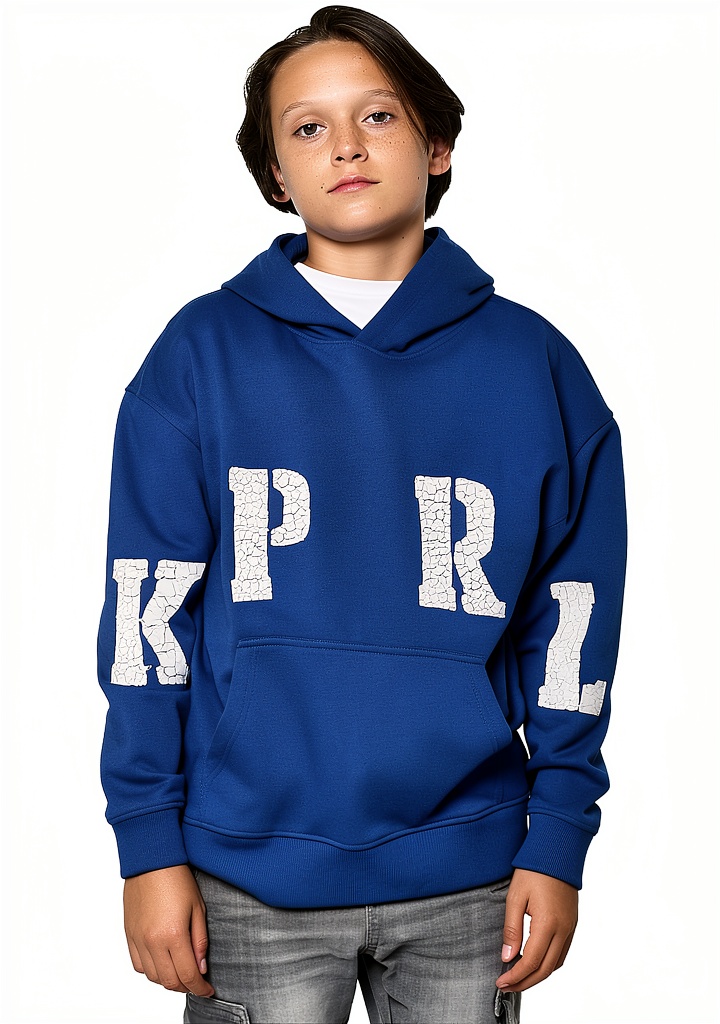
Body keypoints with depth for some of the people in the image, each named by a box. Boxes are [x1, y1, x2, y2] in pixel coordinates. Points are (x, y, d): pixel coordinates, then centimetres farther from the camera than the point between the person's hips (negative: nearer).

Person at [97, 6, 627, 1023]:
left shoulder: (535, 365, 2)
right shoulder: (203, 352, -1)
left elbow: (570, 622, 4)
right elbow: (147, 613, -2)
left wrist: (558, 842, 1)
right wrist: (150, 843, -5)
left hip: (467, 881, 1)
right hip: (251, 879, -1)